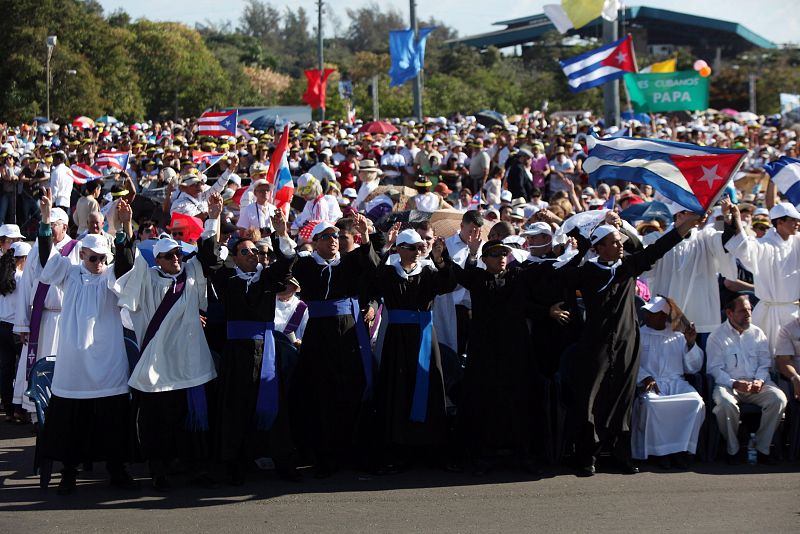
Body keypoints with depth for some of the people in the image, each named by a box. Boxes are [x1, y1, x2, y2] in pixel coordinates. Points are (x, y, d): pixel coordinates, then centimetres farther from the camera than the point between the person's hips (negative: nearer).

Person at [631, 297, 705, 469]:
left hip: (676, 383, 2)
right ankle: (661, 451, -24)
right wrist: (645, 378, -17)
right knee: (651, 403, -37)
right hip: (650, 383, -2)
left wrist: (691, 344, 3)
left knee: (696, 402, -30)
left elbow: (693, 367, 18)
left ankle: (681, 449, -23)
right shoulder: (638, 335, 17)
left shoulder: (678, 337, 23)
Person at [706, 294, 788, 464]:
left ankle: (762, 447, -14)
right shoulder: (717, 337, 2)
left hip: (756, 384, 4)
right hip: (728, 384, -4)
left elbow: (765, 363, 13)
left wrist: (760, 380, -9)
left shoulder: (757, 333, 14)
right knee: (726, 403, -37)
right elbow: (714, 369, -5)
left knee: (778, 398, -25)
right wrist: (735, 384, -19)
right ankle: (732, 449, -15)